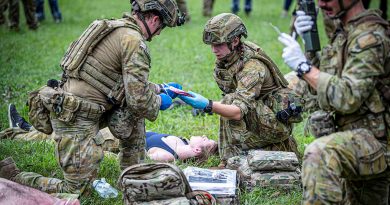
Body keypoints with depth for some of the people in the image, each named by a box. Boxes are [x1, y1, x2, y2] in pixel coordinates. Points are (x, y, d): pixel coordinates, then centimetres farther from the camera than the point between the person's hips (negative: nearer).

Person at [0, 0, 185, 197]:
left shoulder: (114, 27, 14)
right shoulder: (134, 41, -15)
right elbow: (139, 100, -16)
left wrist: (159, 88, 31)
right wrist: (159, 102, 4)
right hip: (76, 119, -10)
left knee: (134, 115, 19)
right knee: (75, 190, -3)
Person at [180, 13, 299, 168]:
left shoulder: (253, 67, -28)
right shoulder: (225, 60, 1)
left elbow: (238, 111, -41)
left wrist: (207, 105, -55)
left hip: (276, 124, -10)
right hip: (259, 119, 10)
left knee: (230, 101, -27)